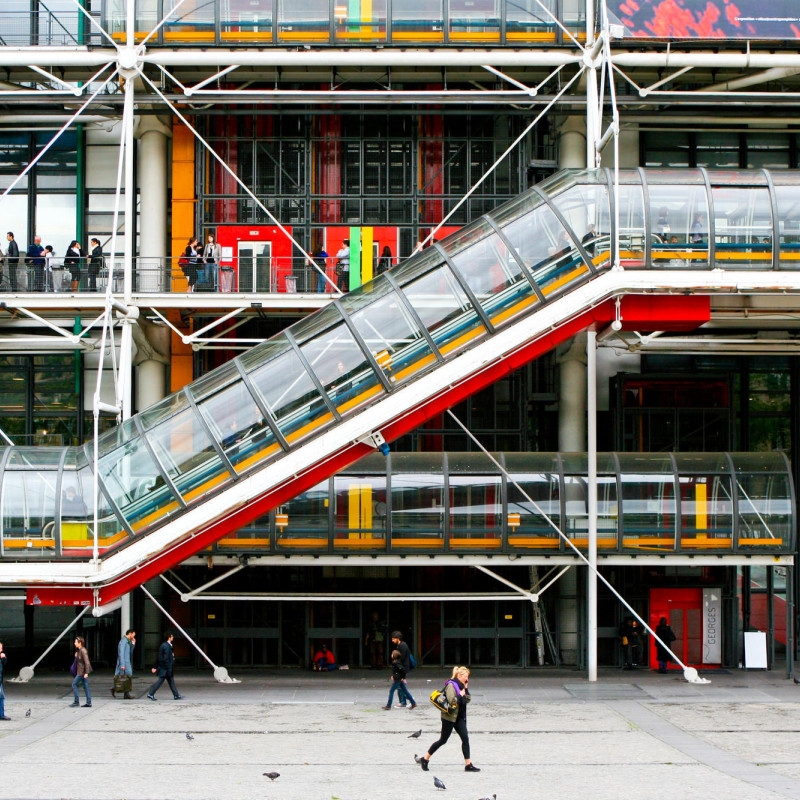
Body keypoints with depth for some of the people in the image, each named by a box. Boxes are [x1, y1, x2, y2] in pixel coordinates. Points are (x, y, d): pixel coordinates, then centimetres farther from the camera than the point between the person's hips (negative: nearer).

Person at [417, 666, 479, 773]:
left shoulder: (461, 685, 12)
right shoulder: (451, 685, -14)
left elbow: (468, 700, 14)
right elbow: (452, 701, -25)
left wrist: (466, 689, 2)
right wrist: (460, 695, -12)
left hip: (459, 717, 8)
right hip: (450, 717, -8)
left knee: (465, 739, -2)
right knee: (443, 740, 0)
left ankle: (468, 764, -1)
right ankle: (424, 759, 13)